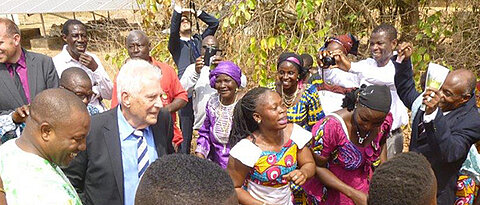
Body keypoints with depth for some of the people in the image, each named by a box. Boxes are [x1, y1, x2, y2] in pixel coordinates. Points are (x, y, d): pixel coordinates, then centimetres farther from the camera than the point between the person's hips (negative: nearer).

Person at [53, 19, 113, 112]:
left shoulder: (93, 58, 8)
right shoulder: (56, 63, -3)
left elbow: (109, 95, 2)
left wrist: (95, 68, -9)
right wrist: (96, 91, -3)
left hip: (99, 112, 4)